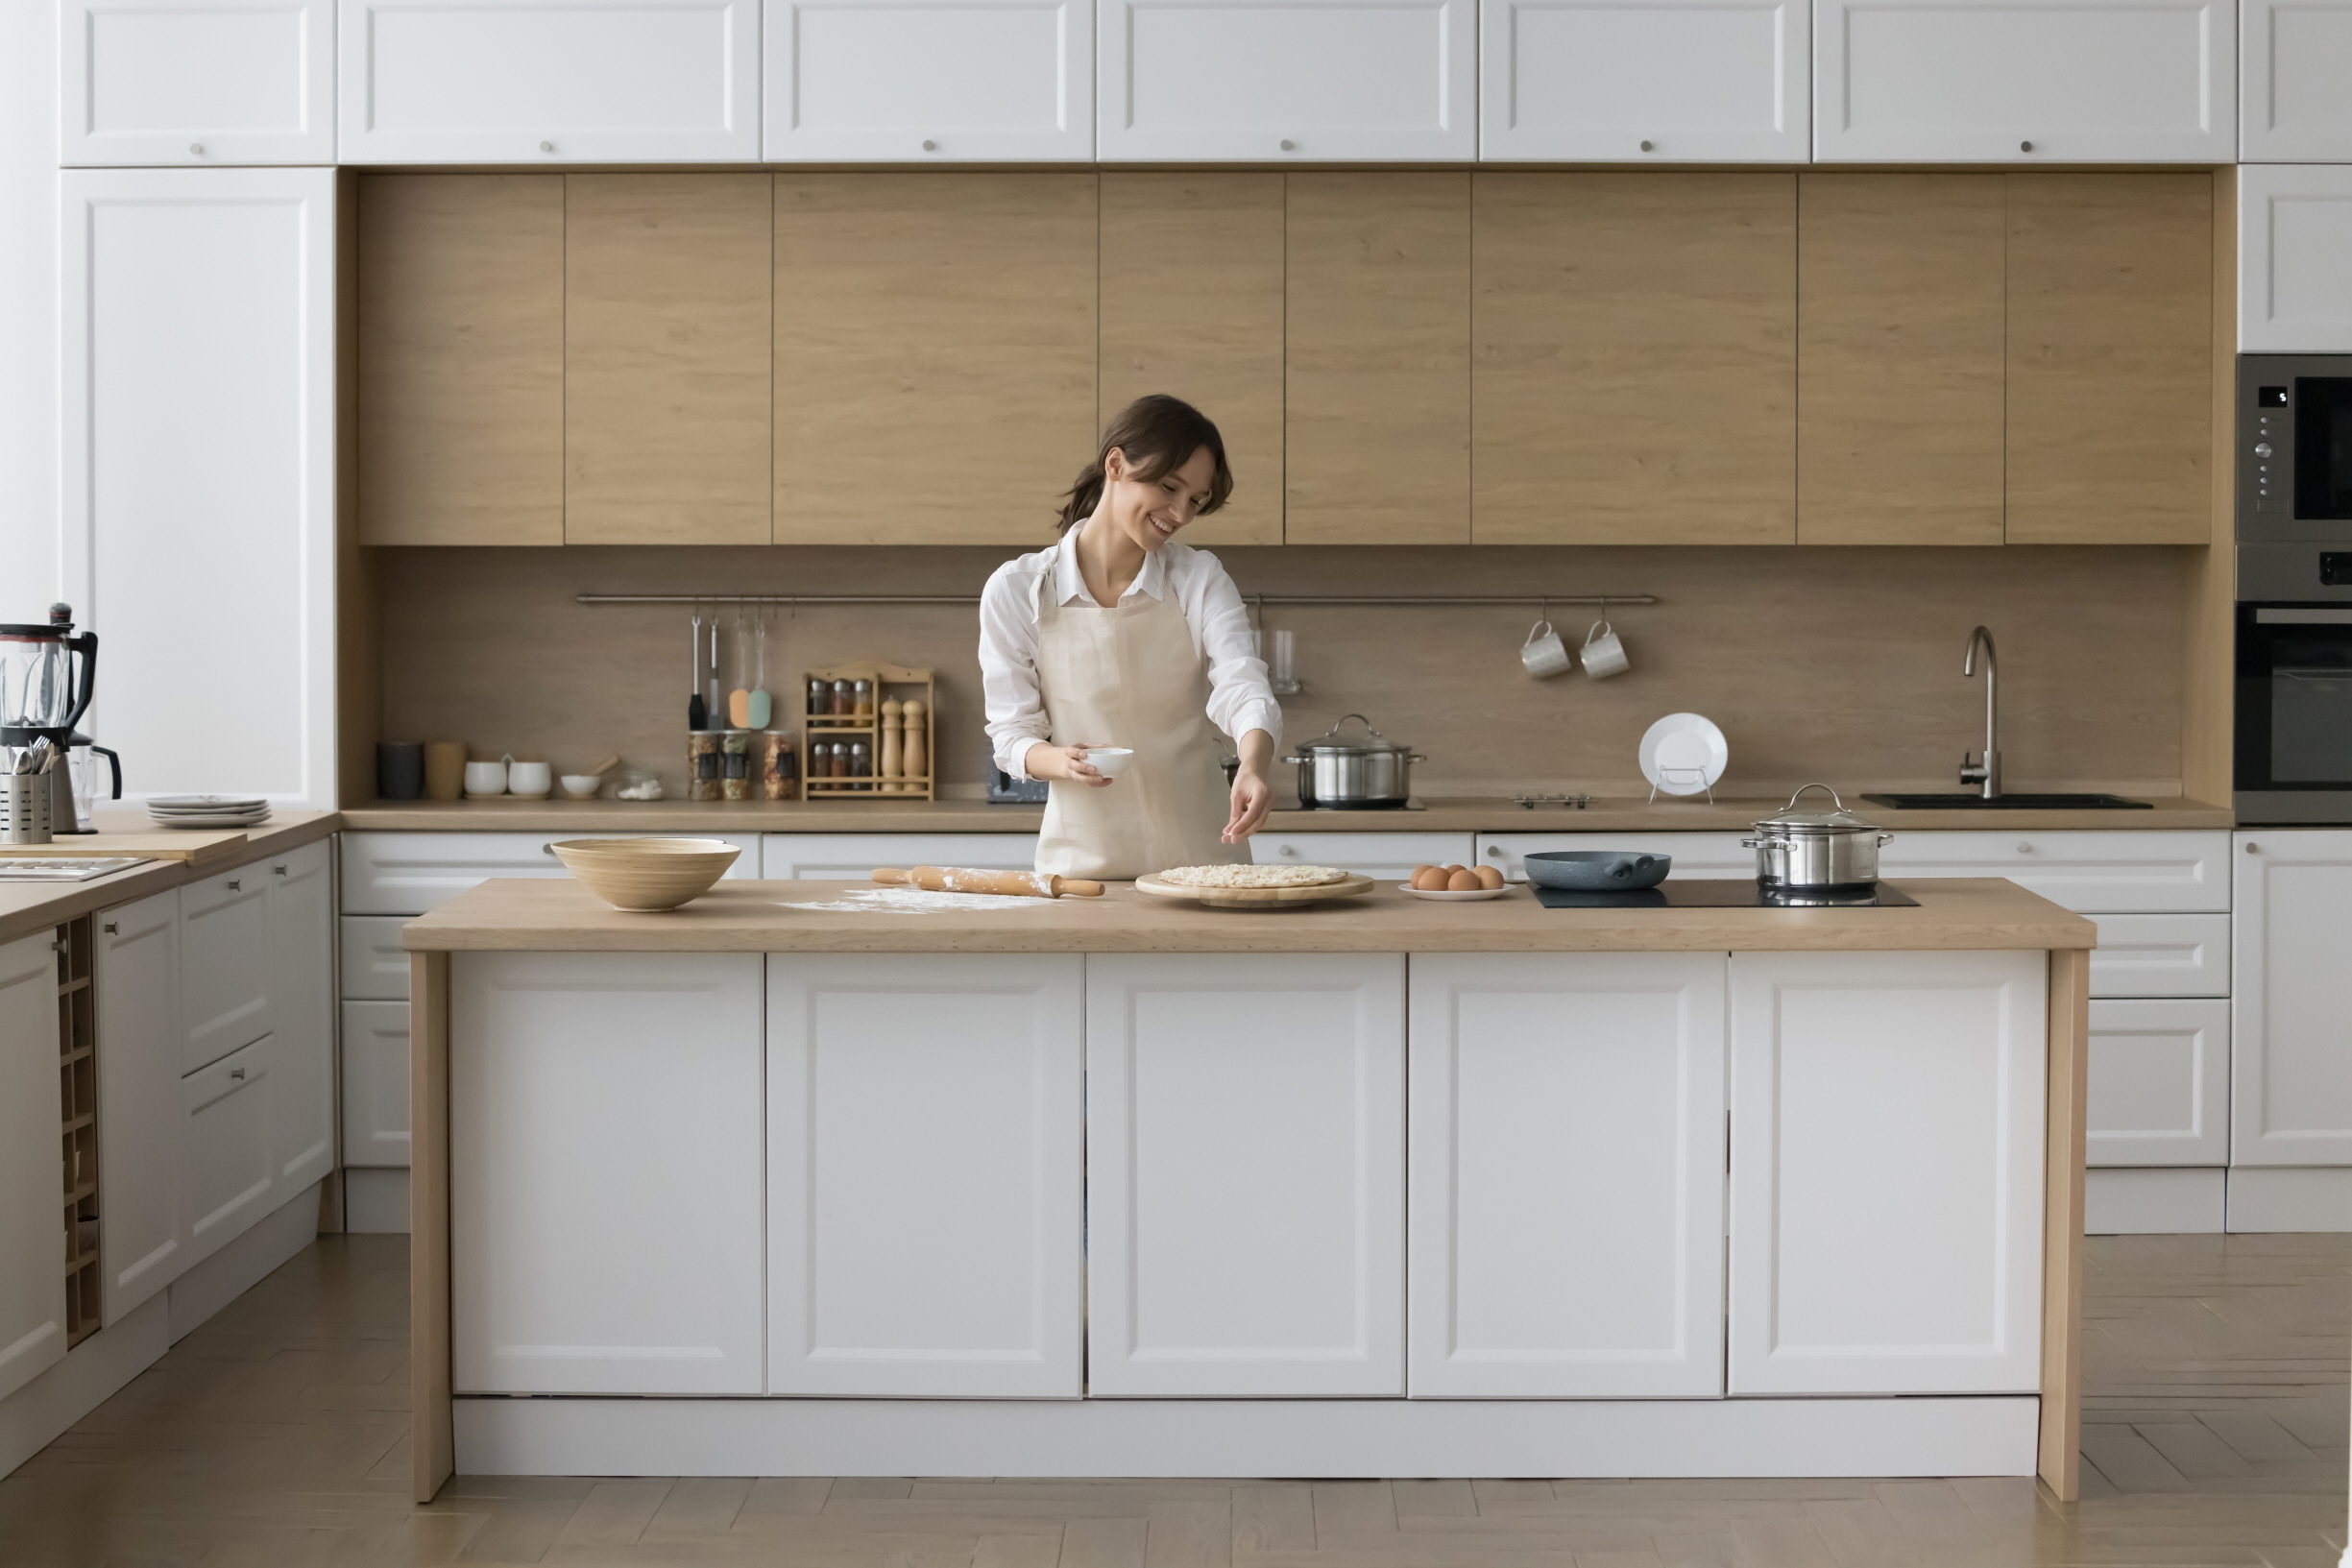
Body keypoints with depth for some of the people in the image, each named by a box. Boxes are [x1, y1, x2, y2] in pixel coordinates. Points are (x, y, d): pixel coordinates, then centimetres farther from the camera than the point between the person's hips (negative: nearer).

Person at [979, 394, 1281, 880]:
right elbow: (1011, 734, 3)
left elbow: (1242, 688, -11)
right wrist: (1060, 761, -19)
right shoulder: (1017, 590, 0)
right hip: (1085, 858, 0)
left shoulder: (1200, 580, 3)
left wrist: (1253, 766, -32)